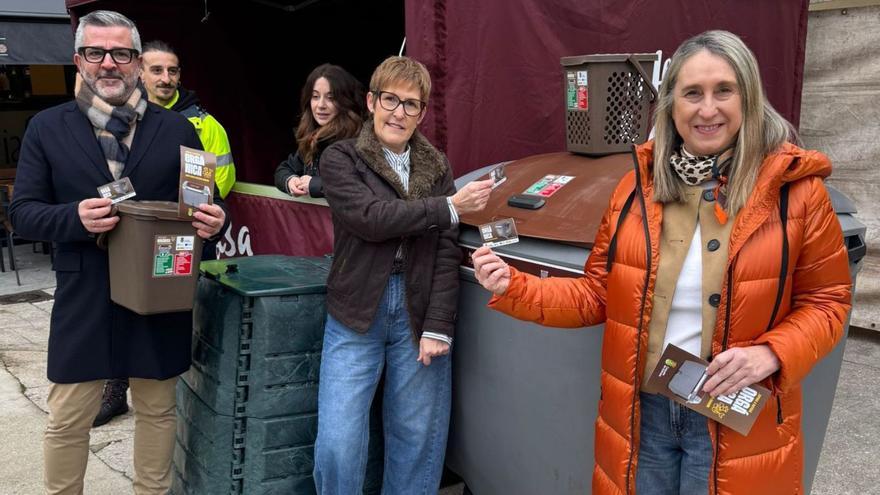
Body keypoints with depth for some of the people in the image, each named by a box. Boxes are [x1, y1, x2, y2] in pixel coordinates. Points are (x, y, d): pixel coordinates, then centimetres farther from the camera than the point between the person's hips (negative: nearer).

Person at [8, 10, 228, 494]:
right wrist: (74, 218, -21)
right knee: (66, 420, 10)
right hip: (83, 301, 0)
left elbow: (205, 202, 8)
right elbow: (22, 212, 0)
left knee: (157, 410, 15)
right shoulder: (47, 128, 2)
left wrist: (214, 220, -17)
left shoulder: (177, 129, 3)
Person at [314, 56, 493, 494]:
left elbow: (447, 251, 2)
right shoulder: (340, 159, 0)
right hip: (357, 315, -2)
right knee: (337, 444, -4)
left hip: (420, 313, 3)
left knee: (419, 441, 8)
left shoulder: (436, 167, 9)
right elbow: (372, 218, -17)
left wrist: (438, 326, -7)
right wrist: (449, 207, -13)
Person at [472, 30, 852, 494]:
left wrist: (772, 354, -18)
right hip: (639, 411, 3)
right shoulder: (638, 186, -1)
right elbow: (598, 295, 4)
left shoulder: (795, 190, -9)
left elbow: (826, 300, 0)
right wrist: (513, 289, -8)